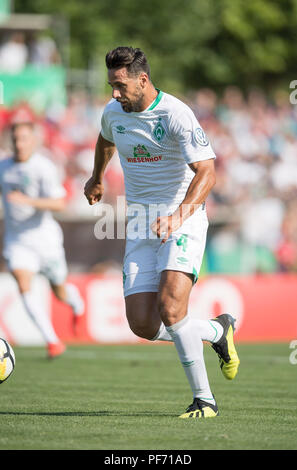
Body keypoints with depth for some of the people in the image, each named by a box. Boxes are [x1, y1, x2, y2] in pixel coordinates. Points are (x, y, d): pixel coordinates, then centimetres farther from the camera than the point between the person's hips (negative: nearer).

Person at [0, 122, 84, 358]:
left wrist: (28, 201, -36)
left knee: (60, 292, 13)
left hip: (44, 236, -3)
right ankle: (53, 341, -15)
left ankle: (76, 301, 52)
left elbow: (59, 204, -25)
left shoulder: (44, 167, -15)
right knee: (24, 287, -19)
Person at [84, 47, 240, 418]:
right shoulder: (113, 112, 4)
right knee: (143, 326, -6)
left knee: (170, 308, -25)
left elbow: (207, 172, -25)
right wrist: (97, 178, 46)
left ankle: (204, 398, -11)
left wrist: (181, 213, -40)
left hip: (184, 222, -6)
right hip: (140, 227, 6)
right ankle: (217, 331, 21)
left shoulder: (176, 115, -17)